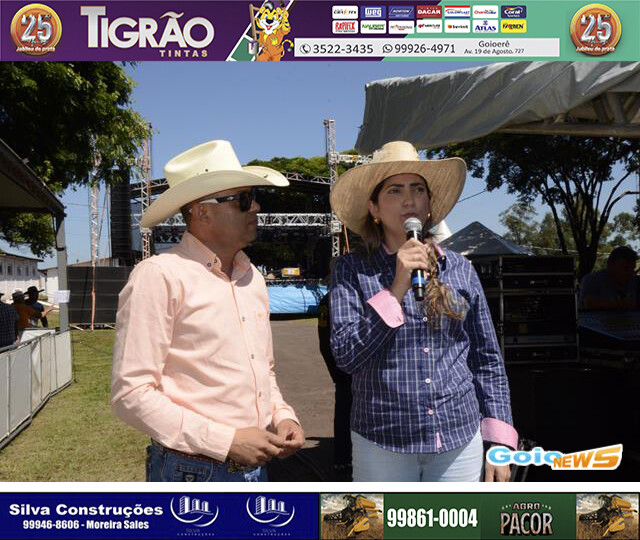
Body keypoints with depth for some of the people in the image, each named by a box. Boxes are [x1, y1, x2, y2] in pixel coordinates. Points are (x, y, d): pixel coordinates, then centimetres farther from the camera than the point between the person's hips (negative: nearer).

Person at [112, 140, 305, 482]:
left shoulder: (252, 277, 8)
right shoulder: (160, 276, -14)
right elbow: (131, 393, -17)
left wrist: (283, 416, 0)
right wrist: (226, 441, -18)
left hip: (256, 467, 7)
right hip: (193, 473, -6)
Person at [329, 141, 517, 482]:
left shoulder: (459, 268, 4)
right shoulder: (352, 271, -2)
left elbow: (488, 360, 8)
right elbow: (345, 355, -12)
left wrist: (499, 442, 5)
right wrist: (397, 289, -17)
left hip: (460, 441, 2)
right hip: (382, 443, -2)